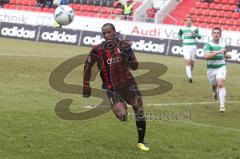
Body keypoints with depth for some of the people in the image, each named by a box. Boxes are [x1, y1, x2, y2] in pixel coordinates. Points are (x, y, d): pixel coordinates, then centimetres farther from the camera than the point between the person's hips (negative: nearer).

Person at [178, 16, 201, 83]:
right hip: (185, 47, -1)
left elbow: (199, 37, -5)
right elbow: (179, 34, 21)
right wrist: (180, 37, -1)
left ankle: (189, 73, 37)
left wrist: (195, 34, -24)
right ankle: (190, 77, -18)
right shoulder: (182, 29, 4)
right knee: (188, 62, -16)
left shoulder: (195, 28, 1)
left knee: (192, 63, 9)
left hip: (193, 47, 1)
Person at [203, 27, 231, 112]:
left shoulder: (222, 45, 5)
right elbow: (206, 56, -27)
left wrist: (227, 56, 1)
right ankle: (215, 92, 55)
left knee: (221, 84, -19)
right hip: (211, 69, -1)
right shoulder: (208, 45, -11)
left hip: (221, 67, 1)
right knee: (214, 85, 15)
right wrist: (218, 52, -32)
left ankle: (222, 105, -20)